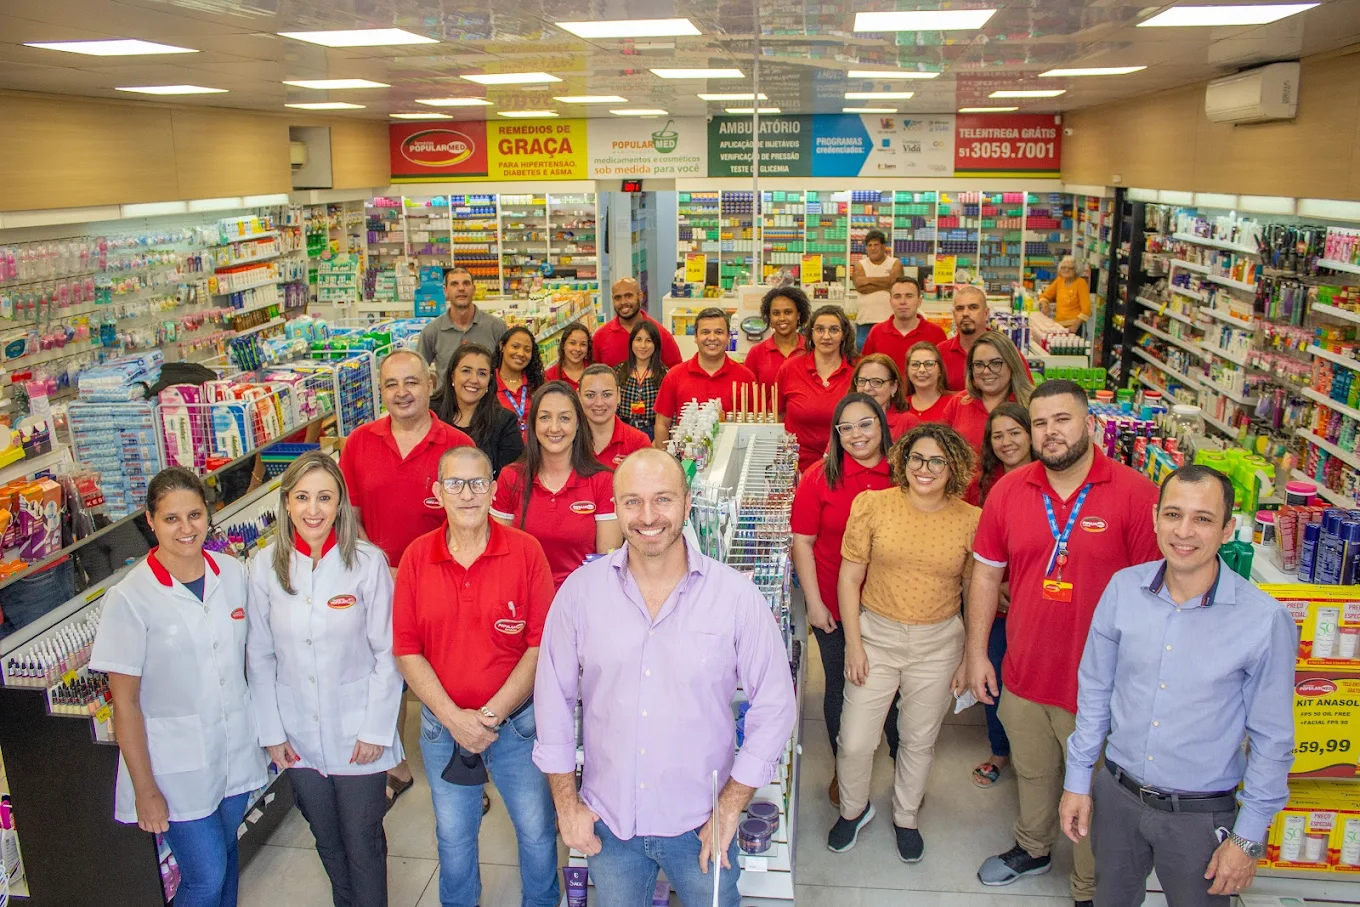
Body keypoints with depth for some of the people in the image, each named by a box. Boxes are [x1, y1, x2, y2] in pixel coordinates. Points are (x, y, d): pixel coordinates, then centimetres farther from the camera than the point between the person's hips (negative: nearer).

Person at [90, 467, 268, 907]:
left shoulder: (234, 573, -3)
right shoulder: (129, 598, -16)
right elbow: (125, 702, -12)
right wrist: (145, 789, -10)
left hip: (235, 749, 4)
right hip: (176, 764, -4)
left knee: (225, 854, 20)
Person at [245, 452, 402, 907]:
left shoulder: (367, 562, -14)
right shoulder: (265, 566, -6)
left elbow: (387, 653, -9)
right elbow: (260, 656, 2)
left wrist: (376, 730, -10)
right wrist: (272, 731, 1)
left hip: (358, 733, -3)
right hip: (299, 737, 3)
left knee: (364, 845, 9)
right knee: (327, 841, 21)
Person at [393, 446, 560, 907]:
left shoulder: (526, 550, -12)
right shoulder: (416, 557, -5)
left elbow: (541, 644, -12)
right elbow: (406, 650, -5)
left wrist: (492, 714, -16)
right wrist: (454, 718, -13)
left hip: (519, 721, -2)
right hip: (443, 726, 2)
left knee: (537, 831, 14)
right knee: (453, 836, 21)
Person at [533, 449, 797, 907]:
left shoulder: (737, 596, -13)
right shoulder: (580, 591, -9)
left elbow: (774, 707, -6)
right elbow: (553, 698, 1)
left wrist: (729, 808, -6)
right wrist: (566, 804, 2)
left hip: (700, 826, -1)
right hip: (607, 821, 1)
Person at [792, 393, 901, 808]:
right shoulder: (820, 478, -8)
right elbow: (802, 543, -6)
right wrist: (814, 602, -9)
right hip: (835, 609, -1)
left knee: (895, 687, 14)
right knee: (841, 688, 16)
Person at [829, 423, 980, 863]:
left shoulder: (971, 521, -6)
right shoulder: (873, 505, -9)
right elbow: (849, 578, -4)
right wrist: (853, 643, -7)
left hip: (938, 644, 1)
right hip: (876, 635, -1)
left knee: (919, 740, 17)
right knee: (855, 741, 3)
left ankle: (906, 817, 43)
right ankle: (853, 808, 34)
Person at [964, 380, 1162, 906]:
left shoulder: (1136, 494, -15)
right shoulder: (1009, 491, -3)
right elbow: (986, 573, 5)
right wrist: (976, 654, 5)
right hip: (1024, 675, 4)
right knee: (1032, 775, 25)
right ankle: (1032, 850, 51)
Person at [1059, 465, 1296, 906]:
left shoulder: (1265, 620, -17)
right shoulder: (1123, 589, -8)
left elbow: (1272, 740, -7)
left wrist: (1248, 837, -5)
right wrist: (1077, 779, 5)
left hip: (1200, 815, -3)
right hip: (1116, 793, 3)